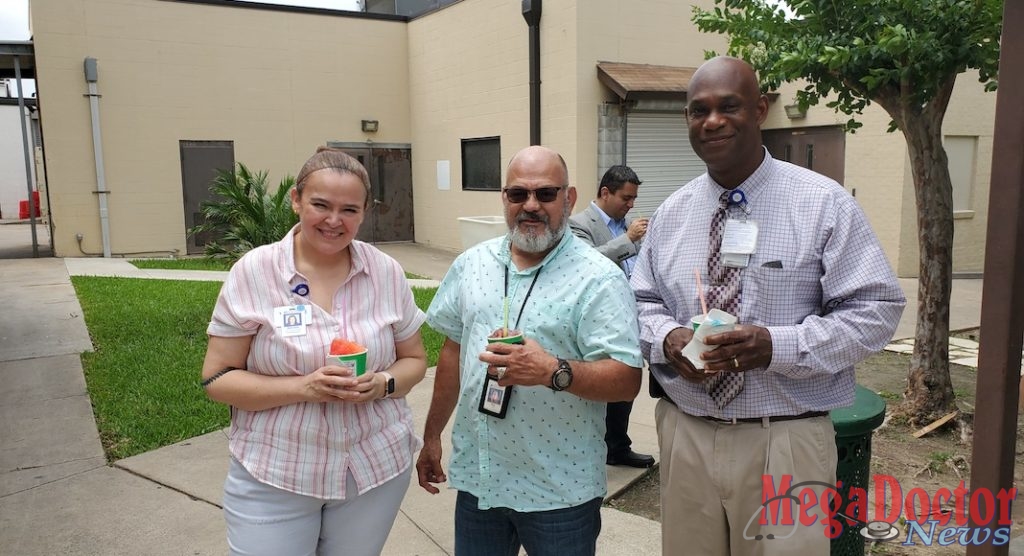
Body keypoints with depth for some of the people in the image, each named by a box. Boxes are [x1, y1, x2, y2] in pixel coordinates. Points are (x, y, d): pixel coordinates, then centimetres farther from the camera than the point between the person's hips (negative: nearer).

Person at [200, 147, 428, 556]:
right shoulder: (253, 271, -9)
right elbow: (217, 379, -7)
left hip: (377, 469, 3)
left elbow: (414, 360, 6)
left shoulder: (387, 272, -2)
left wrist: (383, 383, -15)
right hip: (272, 477, -2)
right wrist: (304, 387, -22)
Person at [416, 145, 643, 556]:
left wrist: (554, 372, -32)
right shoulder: (471, 264, 4)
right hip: (476, 477, 5)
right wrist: (432, 435, 15)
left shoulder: (599, 279, -13)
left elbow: (626, 380, -16)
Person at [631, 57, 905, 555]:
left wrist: (778, 346, -21)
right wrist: (666, 338, -11)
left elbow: (876, 309, -7)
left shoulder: (823, 202, -5)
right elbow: (642, 302, 13)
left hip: (785, 442, -3)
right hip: (684, 435, 3)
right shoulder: (670, 213, 7)